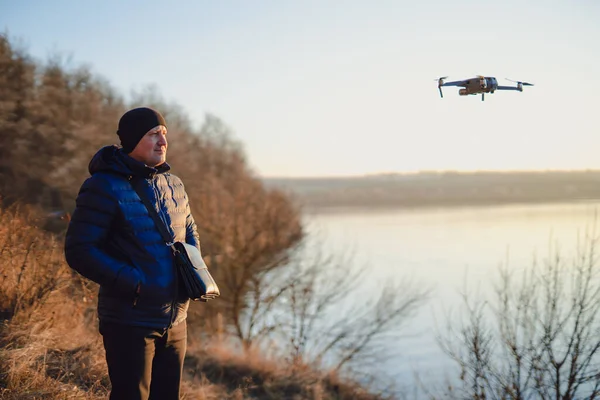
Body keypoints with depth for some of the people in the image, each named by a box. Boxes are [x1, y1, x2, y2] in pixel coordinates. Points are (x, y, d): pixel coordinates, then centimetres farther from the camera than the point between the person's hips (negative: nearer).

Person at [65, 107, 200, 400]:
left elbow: (190, 233, 23)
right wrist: (134, 284, -21)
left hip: (175, 320, 7)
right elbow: (79, 250, -16)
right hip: (130, 323, -7)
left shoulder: (174, 185, 8)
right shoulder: (105, 187, -13)